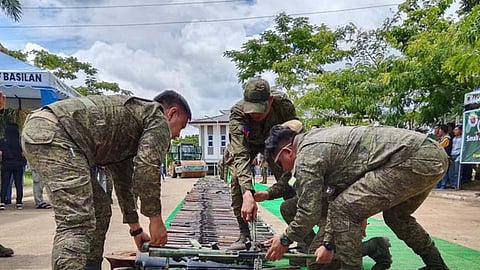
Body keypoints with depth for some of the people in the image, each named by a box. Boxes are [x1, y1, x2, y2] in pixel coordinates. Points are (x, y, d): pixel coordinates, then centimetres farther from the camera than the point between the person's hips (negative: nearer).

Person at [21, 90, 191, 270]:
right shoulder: (158, 118, 5)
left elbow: (123, 179, 35)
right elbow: (146, 168, -11)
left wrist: (135, 228, 38)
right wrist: (155, 219, -2)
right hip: (54, 133, -10)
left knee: (99, 208, 16)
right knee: (76, 221, -16)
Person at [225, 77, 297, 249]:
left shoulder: (284, 105, -36)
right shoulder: (237, 114, -40)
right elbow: (241, 155, -48)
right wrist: (248, 194, -59)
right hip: (245, 144, -1)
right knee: (237, 181, -20)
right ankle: (244, 235, -9)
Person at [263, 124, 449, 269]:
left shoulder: (306, 156, -7)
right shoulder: (320, 142, 22)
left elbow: (309, 211, -6)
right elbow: (337, 198, 25)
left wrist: (285, 240, 12)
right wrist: (329, 243, 26)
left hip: (415, 161, -11)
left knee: (344, 210, -8)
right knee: (395, 215, 32)